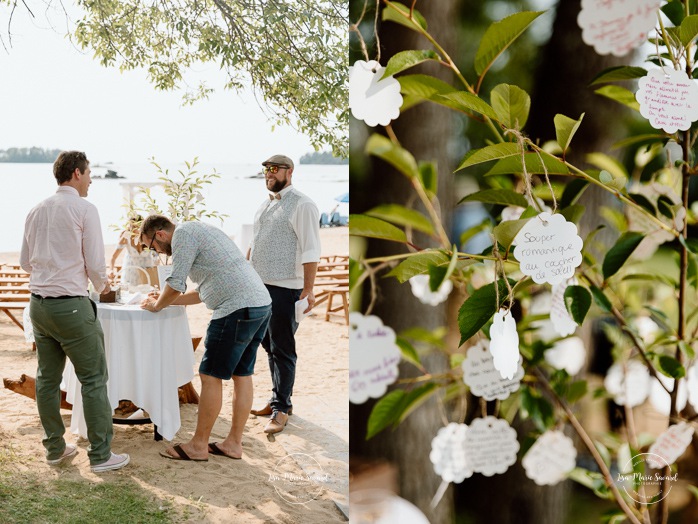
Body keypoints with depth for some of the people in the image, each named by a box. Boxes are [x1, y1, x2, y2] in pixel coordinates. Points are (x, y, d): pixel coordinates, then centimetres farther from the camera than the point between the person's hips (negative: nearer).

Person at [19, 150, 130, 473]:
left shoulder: (36, 211, 11)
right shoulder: (84, 209, -9)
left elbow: (25, 263, 17)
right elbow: (95, 264, -10)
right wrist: (101, 285, 10)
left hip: (38, 304, 7)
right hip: (71, 305, -7)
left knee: (47, 378, 14)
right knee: (93, 380, 1)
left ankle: (54, 448, 25)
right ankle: (101, 455, 5)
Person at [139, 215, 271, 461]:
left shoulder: (183, 233, -4)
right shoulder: (197, 231, 26)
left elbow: (176, 284, -9)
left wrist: (157, 305, 10)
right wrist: (166, 300, 29)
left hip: (237, 310, -10)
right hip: (262, 303, 10)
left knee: (211, 377, -1)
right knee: (242, 375, 14)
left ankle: (198, 446, 8)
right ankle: (234, 443, 22)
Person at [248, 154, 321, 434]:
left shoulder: (302, 205, -10)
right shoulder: (265, 206, 16)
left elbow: (310, 250, -15)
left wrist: (308, 289, -20)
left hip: (285, 288, -8)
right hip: (260, 286, 8)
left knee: (282, 350, -3)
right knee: (269, 346, 14)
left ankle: (281, 410, 4)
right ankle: (279, 400, 26)